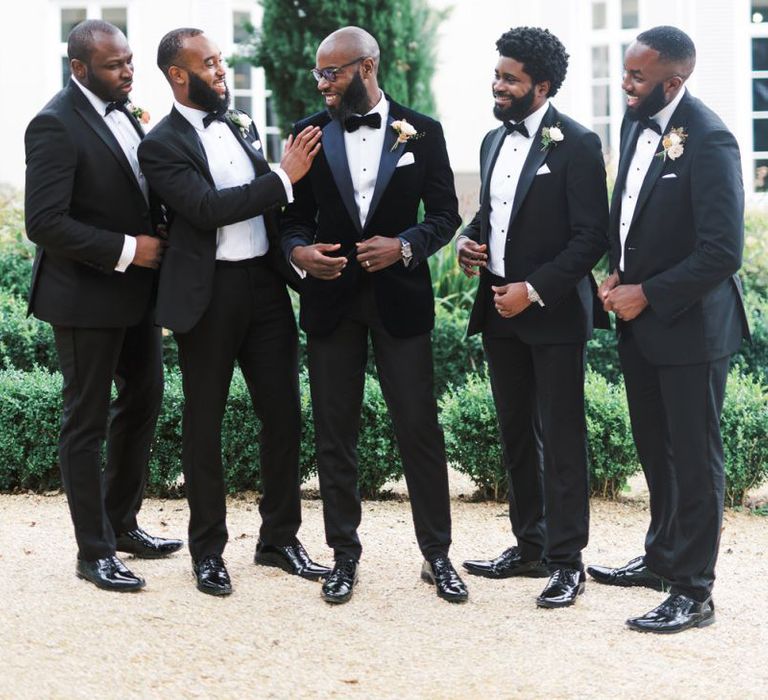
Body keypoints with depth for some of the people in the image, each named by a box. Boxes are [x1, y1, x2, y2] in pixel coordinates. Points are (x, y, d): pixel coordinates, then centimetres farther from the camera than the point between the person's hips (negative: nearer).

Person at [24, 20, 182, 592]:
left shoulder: (121, 111, 7)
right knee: (87, 423, 3)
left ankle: (122, 523, 34)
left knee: (144, 401, 18)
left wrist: (159, 236, 1)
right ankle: (95, 551, 13)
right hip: (88, 298, -9)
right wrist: (126, 250, -22)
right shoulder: (56, 125, -19)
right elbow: (45, 223, -24)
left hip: (135, 289, 9)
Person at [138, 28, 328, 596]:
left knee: (283, 414, 8)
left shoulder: (241, 124, 12)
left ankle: (280, 538, 22)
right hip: (208, 293, -5)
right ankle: (208, 549, 18)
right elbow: (208, 208, -20)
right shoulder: (162, 145, -8)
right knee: (205, 422, 6)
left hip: (265, 283, 6)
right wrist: (284, 177, -21)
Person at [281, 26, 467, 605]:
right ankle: (344, 556, 18)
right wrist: (297, 250, -12)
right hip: (331, 297, 2)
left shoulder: (420, 132, 0)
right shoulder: (310, 133, 4)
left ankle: (437, 555, 13)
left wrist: (405, 246, -15)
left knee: (420, 427, 1)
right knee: (335, 433, 7)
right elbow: (295, 215, 8)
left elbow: (445, 213, 2)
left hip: (400, 296, -2)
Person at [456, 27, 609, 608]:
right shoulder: (495, 141, 12)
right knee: (516, 436, 13)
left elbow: (591, 237, -14)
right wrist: (468, 240, 2)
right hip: (499, 310, 8)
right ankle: (530, 547, 23)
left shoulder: (575, 145, -11)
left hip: (553, 314, -7)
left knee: (560, 439, -3)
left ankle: (566, 562, 4)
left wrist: (536, 290, -19)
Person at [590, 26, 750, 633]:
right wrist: (618, 276, 3)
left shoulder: (708, 142, -21)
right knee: (656, 452, 20)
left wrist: (646, 295, -18)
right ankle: (662, 559, 36)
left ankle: (693, 593, 9)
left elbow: (723, 253, -24)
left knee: (694, 460, 1)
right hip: (639, 320, 8)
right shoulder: (637, 124, 4)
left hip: (689, 326, -8)